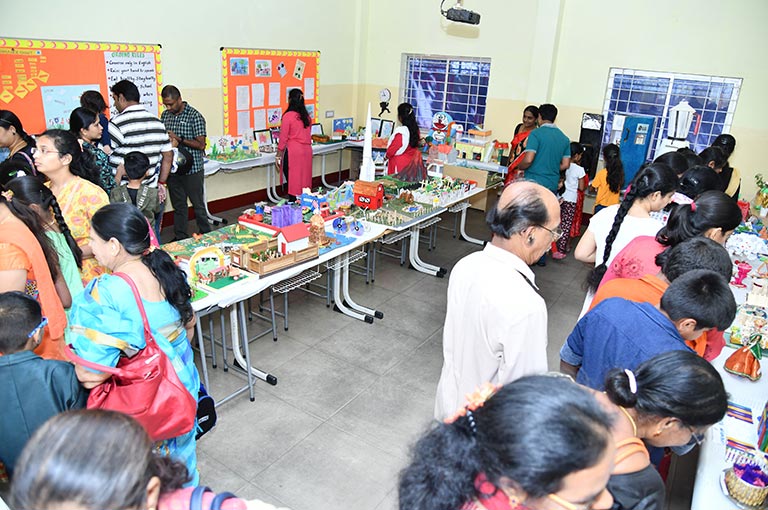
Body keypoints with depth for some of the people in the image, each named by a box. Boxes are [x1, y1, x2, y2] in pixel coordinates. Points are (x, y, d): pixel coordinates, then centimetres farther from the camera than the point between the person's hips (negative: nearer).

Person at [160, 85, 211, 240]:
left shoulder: (194, 116, -10)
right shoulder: (165, 115, 8)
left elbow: (201, 145, -13)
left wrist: (180, 139, -21)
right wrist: (168, 141, -8)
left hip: (192, 169, -5)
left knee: (198, 205, 6)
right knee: (178, 205, 13)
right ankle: (180, 238, 24)